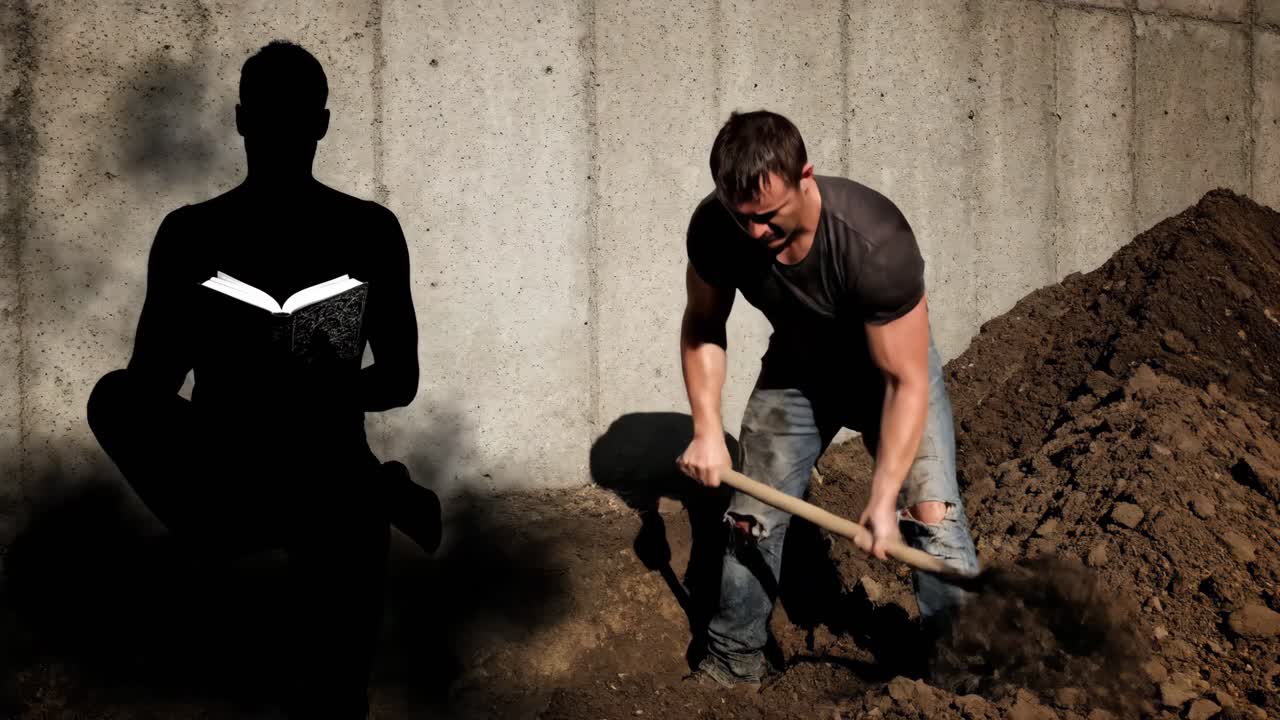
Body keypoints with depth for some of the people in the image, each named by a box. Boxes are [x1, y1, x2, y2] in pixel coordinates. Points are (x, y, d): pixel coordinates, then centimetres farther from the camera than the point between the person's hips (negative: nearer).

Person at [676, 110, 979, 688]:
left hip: (889, 366, -3)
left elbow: (907, 380, -32)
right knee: (752, 518, 6)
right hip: (795, 369, 4)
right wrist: (707, 429, -16)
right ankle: (732, 667, 25)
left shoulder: (874, 242, -40)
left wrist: (883, 499, -33)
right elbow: (703, 325, -7)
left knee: (932, 512, -17)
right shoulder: (715, 227, -27)